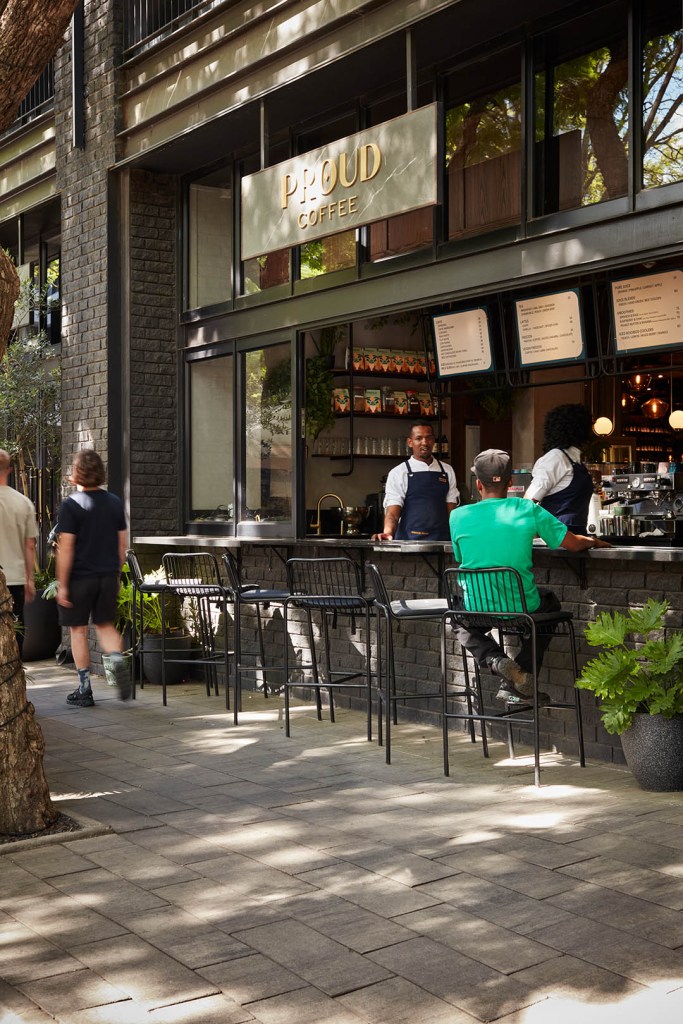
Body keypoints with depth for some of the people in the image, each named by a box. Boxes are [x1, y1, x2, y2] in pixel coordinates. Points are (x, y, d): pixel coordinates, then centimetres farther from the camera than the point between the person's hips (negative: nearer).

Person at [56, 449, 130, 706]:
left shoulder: (71, 505, -11)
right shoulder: (114, 502, 4)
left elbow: (66, 548, -14)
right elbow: (123, 543, 8)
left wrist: (62, 585, -10)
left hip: (80, 577, -4)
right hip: (108, 575, 4)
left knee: (78, 630, 7)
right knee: (105, 625, 17)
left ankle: (84, 689, 10)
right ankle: (118, 661, -10)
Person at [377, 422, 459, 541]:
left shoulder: (447, 471, 14)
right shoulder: (398, 473, 2)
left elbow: (451, 510, 11)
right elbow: (392, 510, -6)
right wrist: (387, 532, -25)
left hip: (441, 540, 3)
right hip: (409, 541, -3)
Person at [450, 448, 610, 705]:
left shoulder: (459, 516, -6)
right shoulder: (528, 510, -8)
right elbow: (573, 544, -2)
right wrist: (594, 542, 22)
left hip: (477, 609, 1)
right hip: (522, 607, -1)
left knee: (462, 624, 38)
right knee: (550, 602, 35)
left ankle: (494, 659, 2)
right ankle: (515, 685, 20)